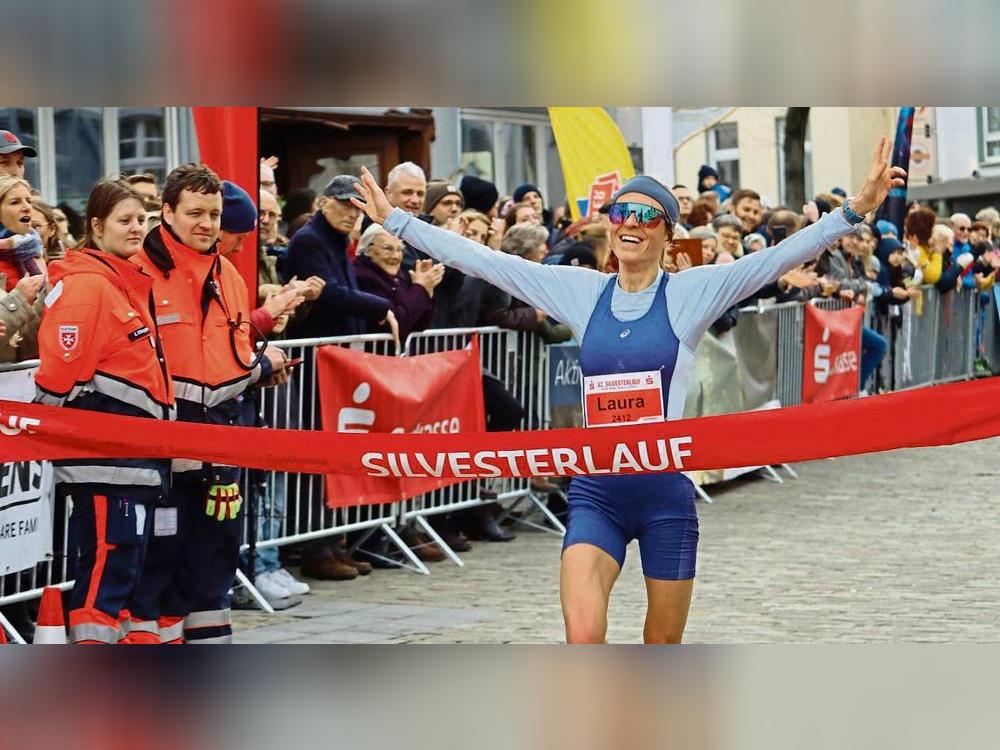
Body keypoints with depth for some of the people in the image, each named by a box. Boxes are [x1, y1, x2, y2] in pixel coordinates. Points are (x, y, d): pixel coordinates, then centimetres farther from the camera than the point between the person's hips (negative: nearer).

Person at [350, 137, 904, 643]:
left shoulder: (691, 292, -1)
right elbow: (481, 261, 8)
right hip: (595, 491, 1)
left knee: (662, 650, 9)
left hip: (667, 491, -1)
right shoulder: (581, 291, 6)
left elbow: (785, 255, -10)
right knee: (582, 638, -19)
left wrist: (857, 208, -22)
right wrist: (394, 220, 7)